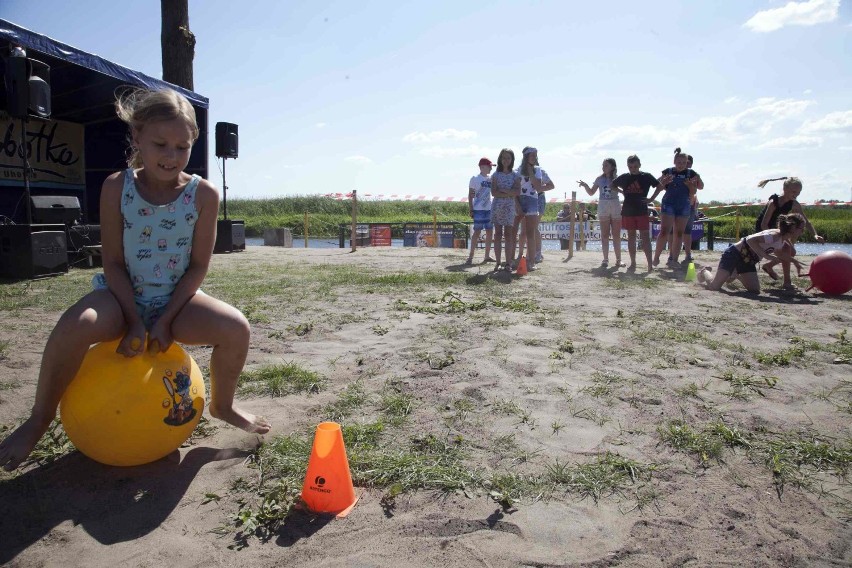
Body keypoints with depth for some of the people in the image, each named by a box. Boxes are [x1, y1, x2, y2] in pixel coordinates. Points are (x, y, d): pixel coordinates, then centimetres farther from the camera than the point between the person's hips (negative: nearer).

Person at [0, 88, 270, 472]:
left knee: (236, 327, -25)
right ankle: (40, 419, -1)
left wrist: (165, 321, -15)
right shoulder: (117, 187, -9)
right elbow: (113, 262, -8)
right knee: (73, 326, -31)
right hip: (123, 296, 0)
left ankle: (221, 405, 6)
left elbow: (198, 266, -9)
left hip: (177, 299, 0)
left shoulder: (203, 194, -10)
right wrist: (135, 322, -16)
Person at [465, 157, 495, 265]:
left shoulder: (491, 178, 12)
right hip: (478, 209, -6)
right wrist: (471, 210, -10)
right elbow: (470, 195, -5)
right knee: (477, 232, -9)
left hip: (489, 209, 6)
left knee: (490, 232, 7)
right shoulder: (475, 179, -4)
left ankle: (487, 256, 17)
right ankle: (470, 257, -5)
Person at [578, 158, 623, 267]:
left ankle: (618, 259, 8)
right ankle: (605, 259, 7)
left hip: (615, 207, -1)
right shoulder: (600, 179, 5)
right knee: (604, 235, 2)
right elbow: (591, 192, 9)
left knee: (616, 235, 3)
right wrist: (585, 185, -7)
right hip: (603, 207, 1)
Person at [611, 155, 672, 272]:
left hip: (642, 211, -2)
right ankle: (633, 263, 12)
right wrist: (622, 192, 8)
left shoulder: (646, 176, -1)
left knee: (645, 237, -5)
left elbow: (660, 186, 6)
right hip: (628, 211, 2)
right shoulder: (624, 177, 4)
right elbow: (613, 185, 19)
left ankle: (650, 264, -7)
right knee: (631, 237, 7)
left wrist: (651, 199, -1)